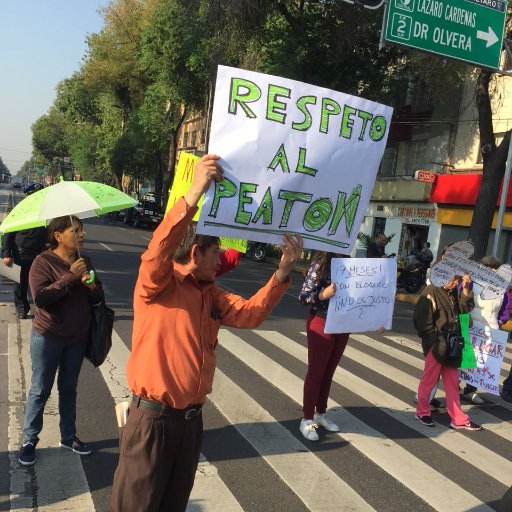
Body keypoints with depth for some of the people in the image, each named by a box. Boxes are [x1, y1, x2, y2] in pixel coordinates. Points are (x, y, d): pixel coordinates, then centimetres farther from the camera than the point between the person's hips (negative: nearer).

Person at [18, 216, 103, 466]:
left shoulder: (85, 261, 3)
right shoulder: (43, 262, -13)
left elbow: (98, 297, 6)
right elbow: (40, 298, -25)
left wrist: (92, 286, -16)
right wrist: (71, 276, -27)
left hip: (78, 337, 5)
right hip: (48, 337, -5)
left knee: (69, 388, 16)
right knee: (40, 390, 6)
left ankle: (68, 436, 29)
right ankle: (29, 440, 22)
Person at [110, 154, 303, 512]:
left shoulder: (211, 294, 9)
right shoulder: (158, 284, -14)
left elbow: (250, 313, 2)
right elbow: (158, 250, -34)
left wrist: (283, 271, -9)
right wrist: (194, 194, -44)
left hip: (191, 417, 7)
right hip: (153, 418, -7)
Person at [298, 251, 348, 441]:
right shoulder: (320, 264, -14)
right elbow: (303, 296, -15)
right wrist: (323, 295, -32)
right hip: (322, 324, -5)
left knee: (328, 372, 17)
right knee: (316, 372, 5)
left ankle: (320, 413, 33)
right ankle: (307, 419, 17)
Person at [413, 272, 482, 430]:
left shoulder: (454, 292, 9)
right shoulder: (431, 292, -14)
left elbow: (465, 308, 8)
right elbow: (422, 319, -17)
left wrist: (466, 289, -3)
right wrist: (435, 339, -16)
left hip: (452, 346, 7)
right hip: (436, 345, -7)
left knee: (452, 381, 13)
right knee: (429, 379, 6)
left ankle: (458, 419, 21)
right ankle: (422, 412, 23)